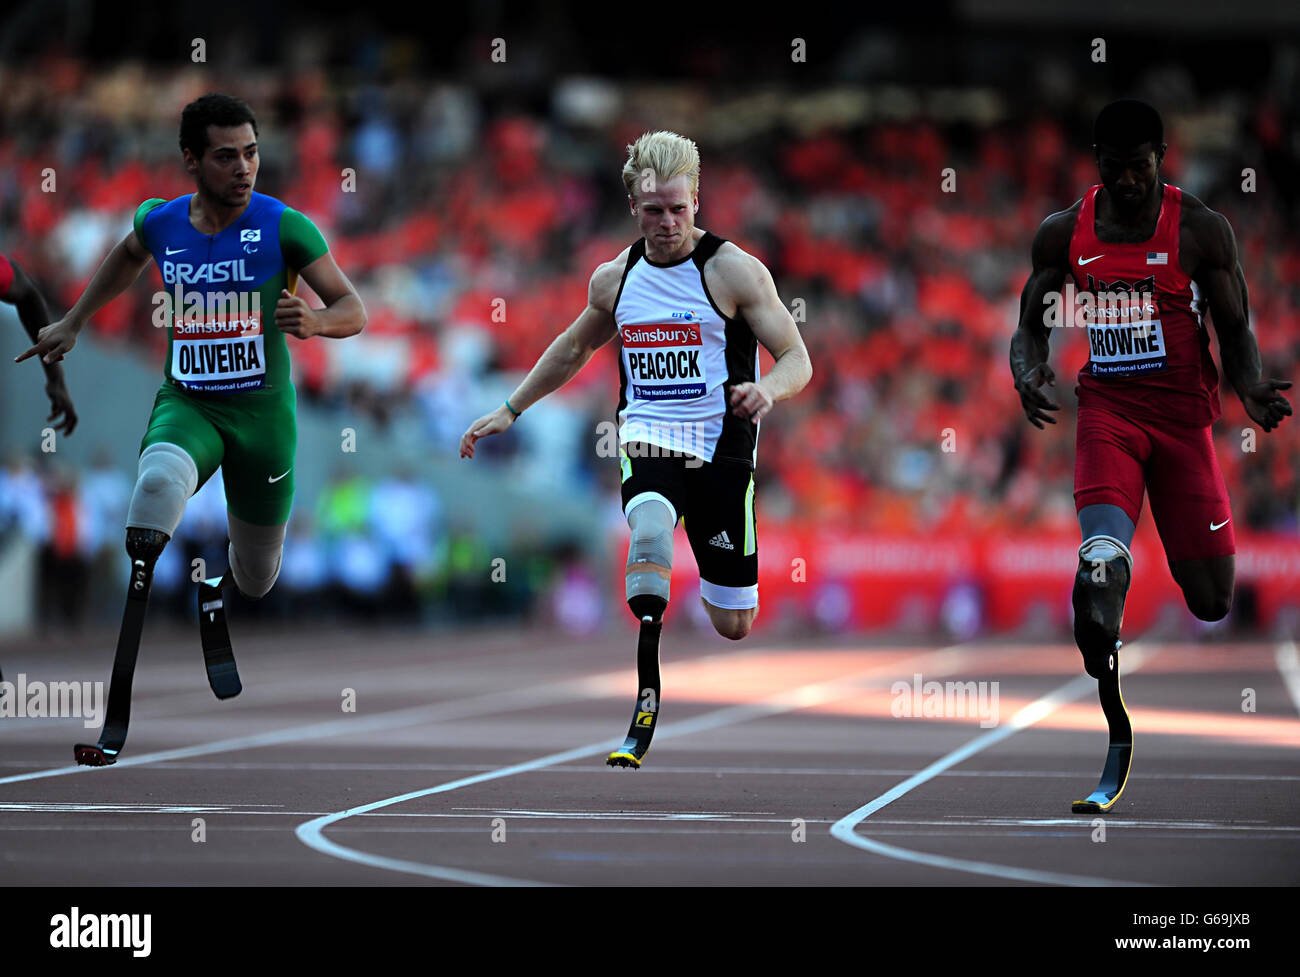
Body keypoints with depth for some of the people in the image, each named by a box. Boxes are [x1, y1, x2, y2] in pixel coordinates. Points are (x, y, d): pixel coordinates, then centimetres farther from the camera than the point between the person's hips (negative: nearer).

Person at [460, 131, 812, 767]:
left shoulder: (734, 271, -7)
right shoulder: (613, 279, 6)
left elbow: (798, 360, -9)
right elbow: (574, 348, 25)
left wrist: (768, 388, -31)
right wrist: (509, 411, 23)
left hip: (719, 445, -2)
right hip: (646, 439, 2)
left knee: (733, 624, 4)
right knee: (649, 530, -35)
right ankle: (646, 707, -30)